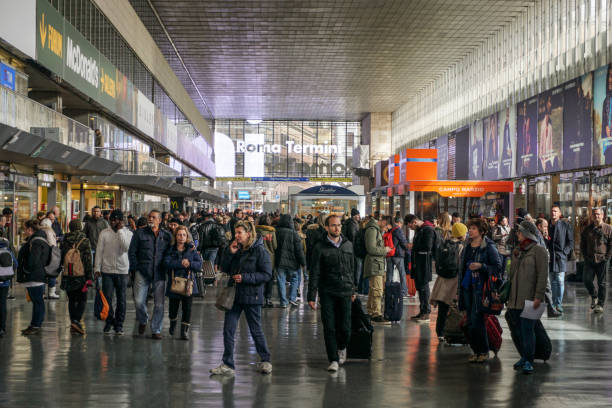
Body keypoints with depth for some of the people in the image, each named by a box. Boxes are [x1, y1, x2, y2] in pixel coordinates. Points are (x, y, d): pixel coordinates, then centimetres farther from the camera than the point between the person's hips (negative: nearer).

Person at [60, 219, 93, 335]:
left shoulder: (64, 242, 4)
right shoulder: (85, 241, -6)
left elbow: (60, 259, 10)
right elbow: (88, 260, -9)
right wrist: (90, 277, -7)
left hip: (67, 276, 4)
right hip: (81, 275, -3)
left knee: (72, 300, 13)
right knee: (82, 300, 5)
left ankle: (73, 325, 12)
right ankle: (76, 321, -13)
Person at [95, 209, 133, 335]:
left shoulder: (128, 233, 1)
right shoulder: (104, 233, 4)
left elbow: (127, 247, -17)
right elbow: (99, 251, 5)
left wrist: (120, 230, -13)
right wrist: (97, 268, 0)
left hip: (122, 271, -1)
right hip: (107, 270, 1)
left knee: (121, 299, 3)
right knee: (107, 298, 0)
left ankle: (119, 325, 12)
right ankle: (109, 322, 15)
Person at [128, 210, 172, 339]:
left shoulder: (167, 236, 8)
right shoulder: (140, 234, 5)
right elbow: (131, 252, 6)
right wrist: (135, 269, -1)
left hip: (160, 274, 1)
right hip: (142, 273, -1)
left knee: (159, 304, 1)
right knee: (139, 301, -5)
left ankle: (156, 330, 13)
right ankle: (143, 320, 24)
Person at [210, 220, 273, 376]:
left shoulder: (259, 251, -9)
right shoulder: (236, 249, 9)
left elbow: (267, 274, -13)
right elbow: (225, 269, 9)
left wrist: (245, 277, -19)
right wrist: (229, 253, -5)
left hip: (252, 296, -6)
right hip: (235, 295, 6)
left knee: (256, 329, 6)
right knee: (228, 329, 0)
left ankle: (265, 360, 25)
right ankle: (227, 365, 6)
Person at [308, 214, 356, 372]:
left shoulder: (348, 245, 10)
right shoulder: (320, 247, -3)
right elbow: (314, 273, -4)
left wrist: (353, 289, 18)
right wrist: (312, 296, -8)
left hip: (344, 292, 3)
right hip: (327, 293, -2)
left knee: (344, 328, 1)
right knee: (329, 328, -4)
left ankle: (341, 347, 32)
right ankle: (333, 360, 5)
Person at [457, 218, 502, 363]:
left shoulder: (489, 247, -7)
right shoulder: (467, 246, 13)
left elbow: (498, 267, -9)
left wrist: (481, 266, -20)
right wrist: (460, 284, 19)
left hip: (480, 287, -7)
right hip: (467, 286, 7)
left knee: (476, 320, -9)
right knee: (470, 321, 7)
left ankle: (484, 351, 3)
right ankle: (476, 350, 16)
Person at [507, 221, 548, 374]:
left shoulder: (538, 250, -6)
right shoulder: (517, 250, 17)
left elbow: (542, 275, -11)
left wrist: (538, 297, -17)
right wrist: (508, 295, 17)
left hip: (529, 298, -7)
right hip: (515, 298, 7)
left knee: (527, 329, -9)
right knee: (518, 330, 9)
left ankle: (529, 361, -4)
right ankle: (523, 357, 20)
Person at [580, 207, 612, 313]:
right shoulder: (587, 229, 10)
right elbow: (582, 244, 16)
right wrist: (585, 256, 5)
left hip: (602, 261, -3)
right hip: (589, 260, 3)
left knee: (602, 283, 1)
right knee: (586, 279, -7)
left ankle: (600, 304, 8)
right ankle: (594, 297, 19)